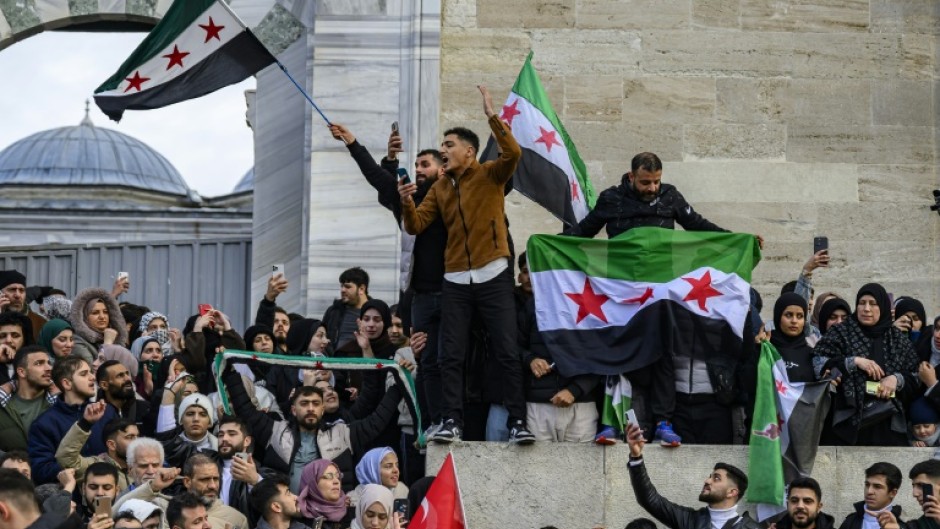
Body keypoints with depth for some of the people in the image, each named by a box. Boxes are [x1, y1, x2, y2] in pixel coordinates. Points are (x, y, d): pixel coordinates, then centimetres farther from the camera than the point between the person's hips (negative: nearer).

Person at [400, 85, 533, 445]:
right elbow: (416, 226, 7)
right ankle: (452, 422, 0)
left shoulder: (490, 175, 2)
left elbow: (513, 153, -18)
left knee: (506, 352, -5)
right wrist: (407, 204, -13)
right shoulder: (440, 188, 14)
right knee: (451, 356, -1)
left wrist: (492, 116, -20)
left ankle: (518, 422, -5)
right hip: (456, 281, 4)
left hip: (493, 277, -4)